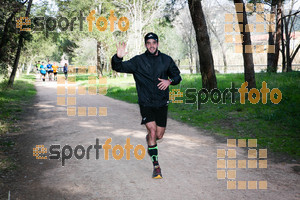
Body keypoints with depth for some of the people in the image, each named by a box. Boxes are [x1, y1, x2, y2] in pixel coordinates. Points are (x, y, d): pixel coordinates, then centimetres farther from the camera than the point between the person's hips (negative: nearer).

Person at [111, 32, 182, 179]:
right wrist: (118, 58, -28)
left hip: (162, 103, 3)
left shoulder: (166, 60, 5)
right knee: (152, 131, -15)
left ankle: (148, 139, 44)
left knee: (159, 135, 7)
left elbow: (177, 76, 14)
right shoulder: (138, 61, -2)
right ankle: (156, 165, -3)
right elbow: (119, 68, -6)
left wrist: (170, 81, -8)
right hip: (146, 103, -2)